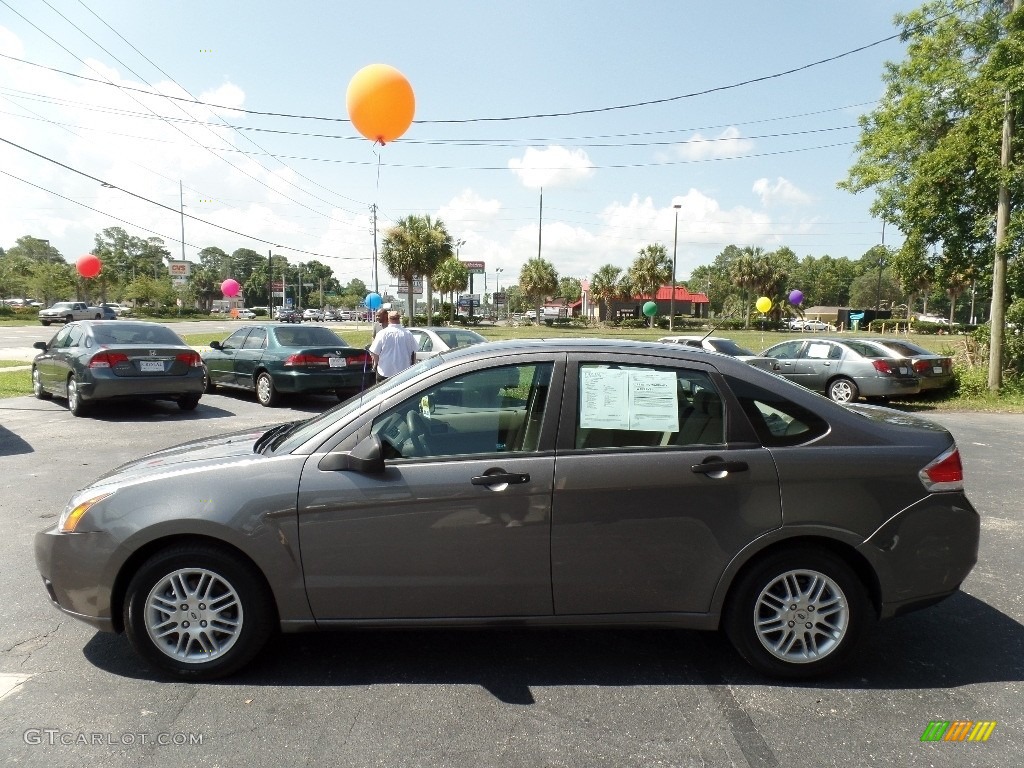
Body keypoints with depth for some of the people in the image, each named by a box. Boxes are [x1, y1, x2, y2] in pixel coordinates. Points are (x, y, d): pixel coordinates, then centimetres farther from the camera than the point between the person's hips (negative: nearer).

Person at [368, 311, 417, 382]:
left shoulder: (382, 333, -9)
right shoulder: (408, 334, -2)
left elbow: (374, 353, -6)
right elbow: (413, 353, 5)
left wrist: (375, 364, 13)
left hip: (385, 373, -2)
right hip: (404, 373, 2)